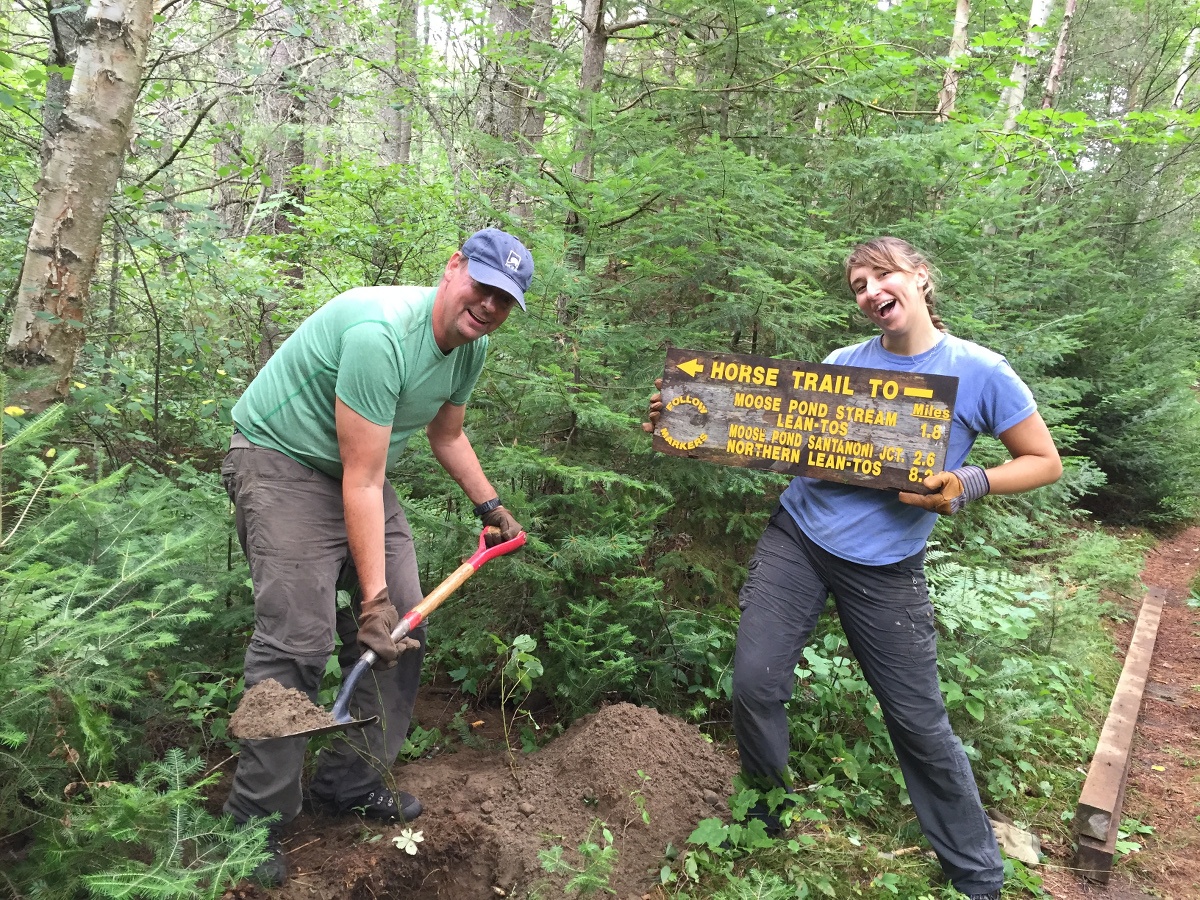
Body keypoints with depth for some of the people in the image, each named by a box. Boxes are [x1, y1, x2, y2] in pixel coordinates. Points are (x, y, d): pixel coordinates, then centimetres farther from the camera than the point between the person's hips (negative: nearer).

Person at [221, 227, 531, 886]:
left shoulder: (472, 346, -2)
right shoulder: (381, 332, -31)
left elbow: (447, 436, 17)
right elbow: (362, 482, -29)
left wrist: (491, 507, 19)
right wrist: (373, 597, -28)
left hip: (361, 473, 9)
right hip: (282, 461, -9)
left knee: (401, 630, 4)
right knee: (298, 640, -16)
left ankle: (350, 783, 19)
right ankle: (256, 823, 0)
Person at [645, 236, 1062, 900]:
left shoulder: (979, 372, -5)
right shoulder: (843, 363, 4)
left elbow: (1044, 462, 2)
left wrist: (971, 484, -17)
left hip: (885, 568, -2)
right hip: (796, 538, 3)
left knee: (920, 722, 4)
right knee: (754, 684, -4)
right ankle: (765, 819, 26)